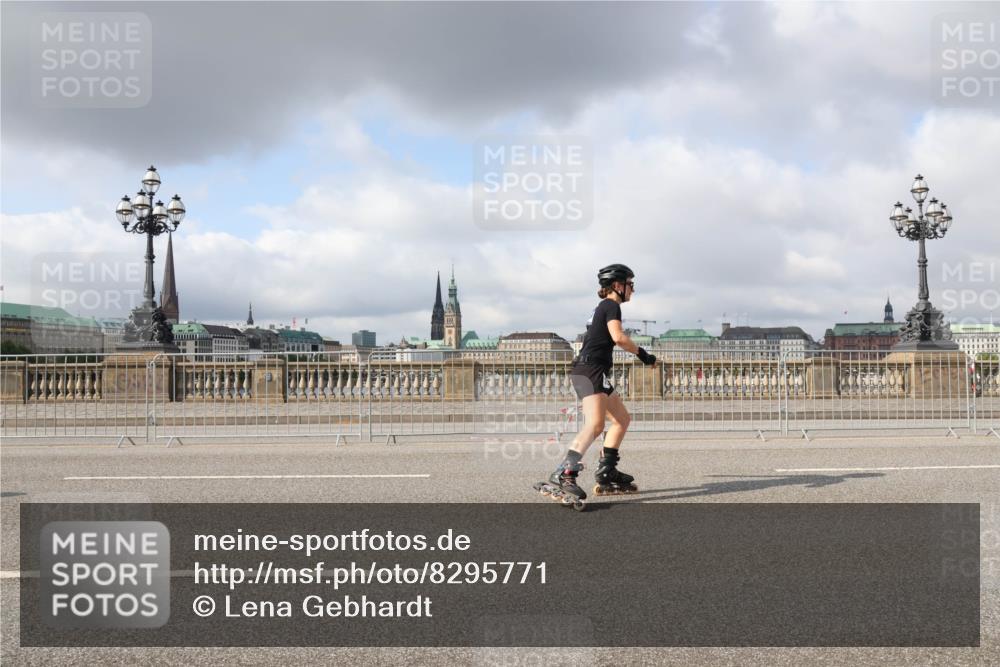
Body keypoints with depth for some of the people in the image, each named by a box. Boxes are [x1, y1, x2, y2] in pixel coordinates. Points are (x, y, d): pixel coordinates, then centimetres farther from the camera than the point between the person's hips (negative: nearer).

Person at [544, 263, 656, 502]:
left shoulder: (602, 307, 24)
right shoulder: (612, 306, -5)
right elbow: (618, 337, -22)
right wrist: (641, 353, -10)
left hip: (589, 371, 11)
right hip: (591, 370, -11)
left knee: (622, 419, 16)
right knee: (595, 424, -25)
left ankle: (606, 472, 16)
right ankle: (564, 473, -37)